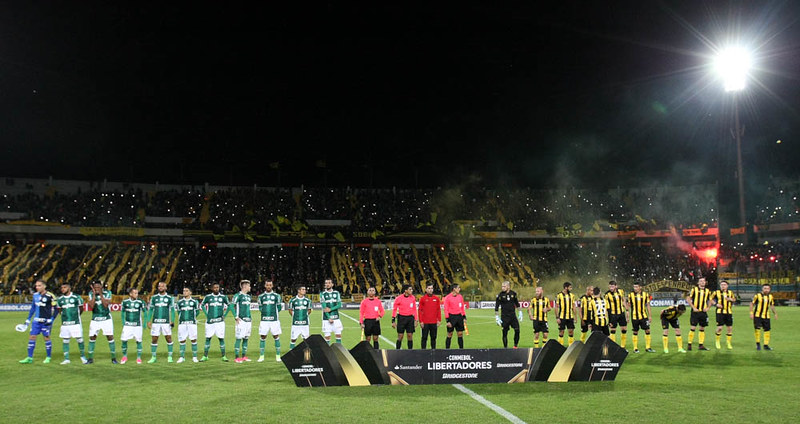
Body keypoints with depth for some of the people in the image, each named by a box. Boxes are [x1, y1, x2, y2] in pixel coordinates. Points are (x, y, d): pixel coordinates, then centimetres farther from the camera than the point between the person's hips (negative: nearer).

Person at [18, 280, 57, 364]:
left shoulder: (50, 296, -12)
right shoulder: (35, 295, 7)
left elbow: (55, 310, -8)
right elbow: (33, 307, 19)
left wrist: (51, 320, -15)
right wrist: (28, 319, 17)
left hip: (45, 321, -5)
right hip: (36, 321, 6)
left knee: (46, 338, 2)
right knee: (32, 337, 2)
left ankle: (48, 357, 15)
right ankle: (29, 358, 8)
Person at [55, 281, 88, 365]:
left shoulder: (76, 297, -4)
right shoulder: (59, 299, 5)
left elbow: (81, 309, 8)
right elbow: (60, 310, 20)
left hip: (75, 323, -3)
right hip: (65, 323, 3)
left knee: (79, 339, -1)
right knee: (65, 340, 4)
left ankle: (83, 356, 14)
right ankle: (66, 359, 11)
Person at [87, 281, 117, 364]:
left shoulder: (107, 293, -7)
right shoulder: (91, 294, -1)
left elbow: (106, 305, -18)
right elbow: (91, 306, -12)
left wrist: (100, 294, -21)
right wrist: (94, 294, -16)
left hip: (106, 319, -2)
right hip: (95, 320, 2)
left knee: (110, 337, -5)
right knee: (92, 338, 1)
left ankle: (113, 358, 5)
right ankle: (90, 358, 12)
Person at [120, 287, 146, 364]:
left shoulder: (140, 302, -4)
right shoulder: (125, 302, 0)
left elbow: (144, 311, 6)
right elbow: (122, 312, 12)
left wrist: (144, 322, 2)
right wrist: (123, 322, 5)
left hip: (137, 325, -1)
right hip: (127, 325, 1)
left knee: (138, 341, 1)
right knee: (124, 340, -4)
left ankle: (139, 357, 12)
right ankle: (124, 356, 14)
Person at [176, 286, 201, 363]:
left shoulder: (194, 301, 3)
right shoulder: (179, 302, 8)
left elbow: (197, 311, 11)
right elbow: (179, 311, 17)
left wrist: (192, 317, 1)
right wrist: (181, 318, 6)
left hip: (192, 323, -2)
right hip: (182, 323, 2)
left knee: (193, 339, -1)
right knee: (182, 340, 3)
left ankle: (194, 357, 8)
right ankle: (182, 357, 13)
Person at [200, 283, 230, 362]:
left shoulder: (223, 297, 3)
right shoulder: (208, 297, 2)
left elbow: (229, 305, 16)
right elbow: (202, 305, 16)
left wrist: (224, 315, 8)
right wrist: (206, 314, 7)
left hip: (220, 321, 0)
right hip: (210, 321, 0)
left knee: (221, 338, 0)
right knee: (208, 338, 3)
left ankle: (223, 356, 7)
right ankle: (205, 356, 12)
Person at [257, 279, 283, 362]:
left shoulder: (276, 296, 5)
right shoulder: (261, 296, 9)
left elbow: (279, 308, 9)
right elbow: (260, 308, 15)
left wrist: (274, 313, 2)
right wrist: (265, 312, 1)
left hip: (274, 320, -1)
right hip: (264, 320, 1)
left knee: (276, 337, 1)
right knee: (263, 337, 2)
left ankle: (278, 356, 9)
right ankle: (261, 356, 9)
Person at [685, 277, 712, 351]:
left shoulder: (707, 291, 11)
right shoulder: (694, 289, -1)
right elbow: (688, 299, -4)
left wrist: (707, 308, 2)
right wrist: (693, 307, -12)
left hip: (703, 312, 4)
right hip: (695, 312, -4)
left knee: (702, 328, 7)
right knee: (693, 328, -7)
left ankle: (701, 345, 13)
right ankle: (689, 345, 1)